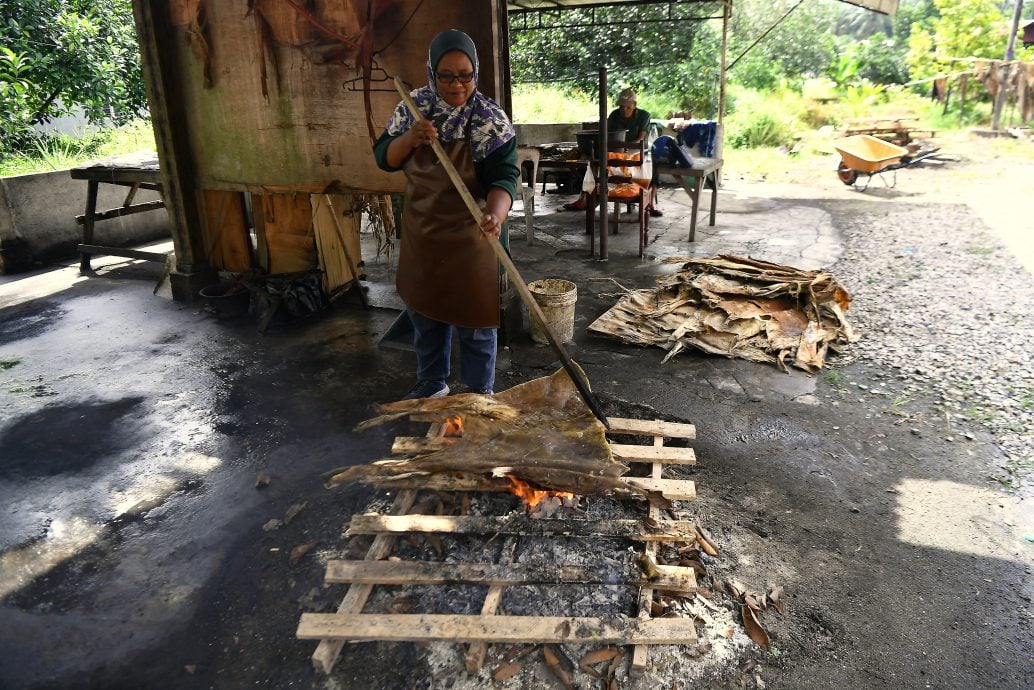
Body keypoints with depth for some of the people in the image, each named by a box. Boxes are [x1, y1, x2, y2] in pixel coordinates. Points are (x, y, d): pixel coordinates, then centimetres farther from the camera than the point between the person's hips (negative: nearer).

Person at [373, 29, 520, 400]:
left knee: (475, 322, 5)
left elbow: (503, 176, -20)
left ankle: (480, 396, 26)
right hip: (420, 234, 5)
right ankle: (431, 385, 40)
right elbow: (384, 158, 2)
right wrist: (409, 139, -20)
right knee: (424, 314, 19)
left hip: (468, 237, -5)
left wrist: (495, 214, -41)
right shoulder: (415, 106, -1)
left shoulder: (491, 119, -14)